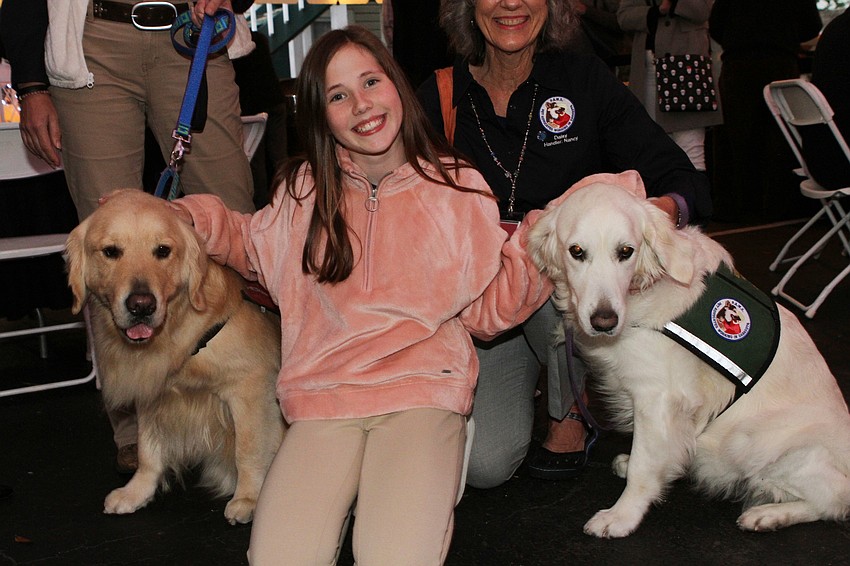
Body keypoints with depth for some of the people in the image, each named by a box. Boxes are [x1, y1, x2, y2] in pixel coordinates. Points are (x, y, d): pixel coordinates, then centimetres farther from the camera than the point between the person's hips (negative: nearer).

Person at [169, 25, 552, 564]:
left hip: (424, 390, -1)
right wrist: (187, 218, 10)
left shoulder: (457, 187, 4)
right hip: (323, 394, 2)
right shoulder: (305, 191, 8)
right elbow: (254, 247, 28)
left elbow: (486, 311, 7)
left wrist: (535, 247, -9)